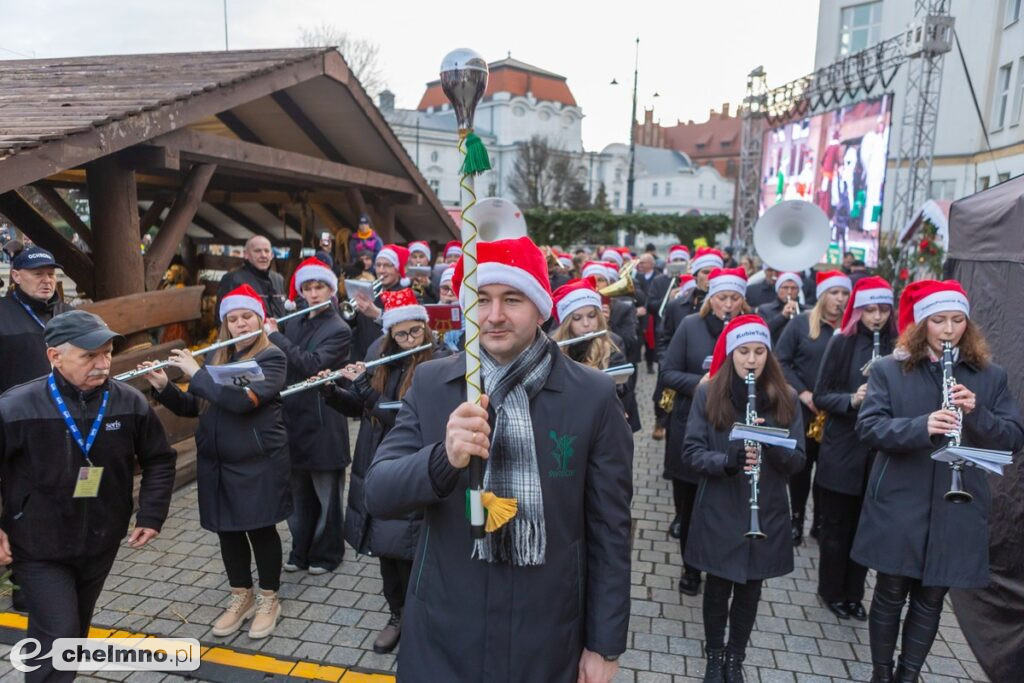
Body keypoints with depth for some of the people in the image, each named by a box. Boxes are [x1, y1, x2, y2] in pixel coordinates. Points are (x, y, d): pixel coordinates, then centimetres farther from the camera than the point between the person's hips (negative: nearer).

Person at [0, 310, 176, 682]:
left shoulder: (130, 403, -11)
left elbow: (159, 460, 2)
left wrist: (151, 515, -3)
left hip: (101, 542, 4)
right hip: (39, 547, -3)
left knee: (76, 632, 23)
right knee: (56, 638, -3)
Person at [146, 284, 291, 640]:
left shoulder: (271, 357, -11)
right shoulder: (218, 358, 9)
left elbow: (241, 400, -26)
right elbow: (191, 407, 10)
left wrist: (195, 372, -19)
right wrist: (163, 387, -7)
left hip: (258, 462, -6)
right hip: (216, 461, 6)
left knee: (260, 528, 5)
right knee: (227, 529, 14)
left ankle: (269, 599, 24)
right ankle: (241, 597, 33)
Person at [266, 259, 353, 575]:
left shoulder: (339, 330, -10)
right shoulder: (294, 322, 10)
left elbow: (311, 364, -22)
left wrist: (275, 336, -17)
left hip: (322, 422, -6)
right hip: (293, 417, 6)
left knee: (326, 492, 8)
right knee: (299, 491, 16)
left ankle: (327, 553, 24)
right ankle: (300, 550, 31)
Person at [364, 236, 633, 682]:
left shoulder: (594, 396, -10)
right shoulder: (429, 383, -5)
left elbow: (609, 531, -5)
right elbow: (377, 494, -9)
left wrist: (605, 643, -2)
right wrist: (443, 458, -28)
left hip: (548, 641, -1)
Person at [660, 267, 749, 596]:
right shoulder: (690, 325, -3)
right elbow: (668, 373, -3)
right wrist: (698, 382, -21)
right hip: (690, 426, 0)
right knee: (688, 502, 12)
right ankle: (691, 567, 32)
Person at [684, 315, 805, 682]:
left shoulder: (785, 397, -2)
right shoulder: (708, 394, -7)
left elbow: (797, 460, -4)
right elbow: (692, 452, -9)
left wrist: (771, 441, -25)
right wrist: (727, 461, -28)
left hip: (767, 512, 2)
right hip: (719, 511, -1)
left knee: (750, 588, 15)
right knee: (718, 587, 11)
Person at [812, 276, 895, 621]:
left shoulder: (897, 347, 0)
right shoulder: (841, 342, -5)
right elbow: (821, 395, -5)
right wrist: (851, 399, -23)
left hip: (879, 451, 2)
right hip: (841, 449, -2)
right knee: (836, 525, 9)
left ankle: (854, 592, 30)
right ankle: (831, 590, 27)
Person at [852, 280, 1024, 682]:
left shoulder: (991, 376, 4)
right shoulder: (888, 369, -3)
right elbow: (867, 427, -12)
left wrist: (977, 414, -19)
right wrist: (922, 426, -28)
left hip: (957, 510, 2)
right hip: (898, 504, -2)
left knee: (931, 599, 13)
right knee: (890, 594, 10)